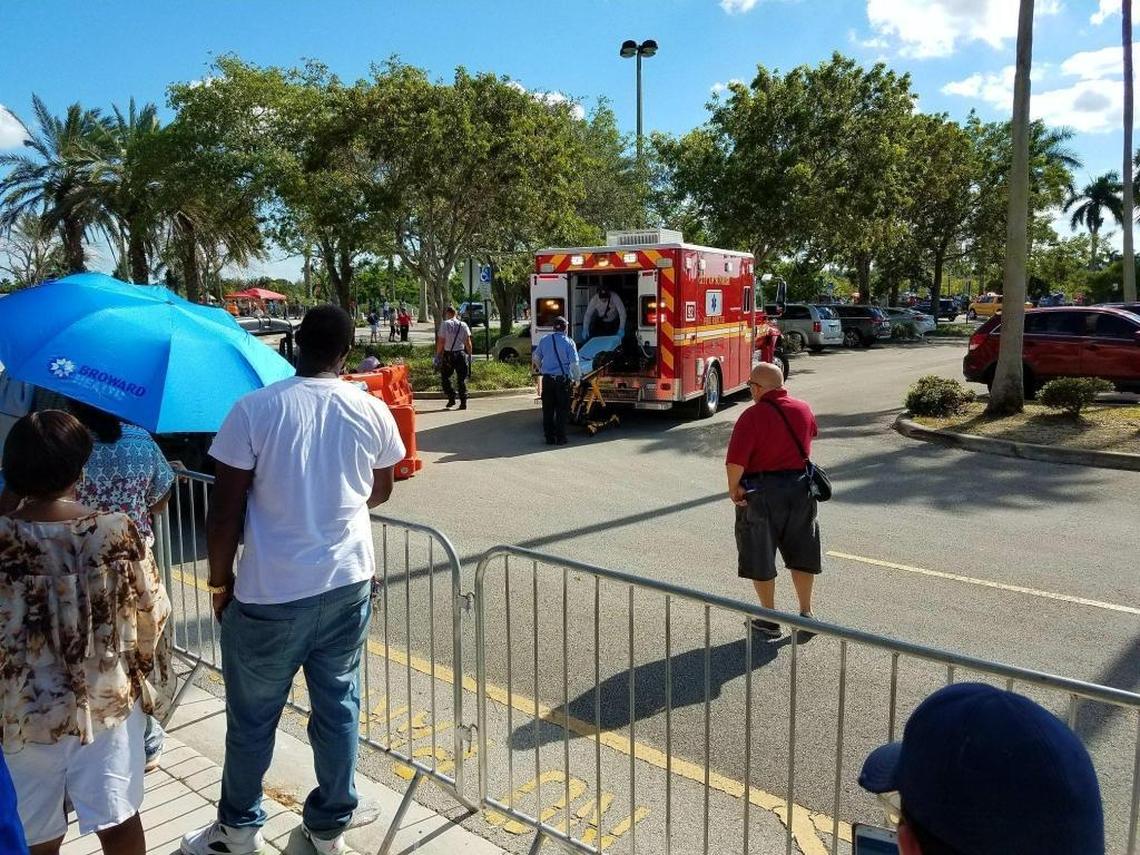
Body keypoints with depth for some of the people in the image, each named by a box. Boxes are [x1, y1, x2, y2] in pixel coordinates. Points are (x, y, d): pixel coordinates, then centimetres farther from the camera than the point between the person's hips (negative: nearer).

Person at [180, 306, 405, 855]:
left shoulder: (254, 409, -13)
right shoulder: (373, 410, -3)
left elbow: (225, 510, -10)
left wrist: (220, 583, 4)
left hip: (271, 593, -3)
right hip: (349, 583, 3)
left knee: (252, 718, 17)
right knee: (338, 708, 17)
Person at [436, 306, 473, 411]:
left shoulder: (444, 324, -5)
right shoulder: (463, 325, 4)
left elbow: (441, 342, -8)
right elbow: (468, 343, 3)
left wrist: (438, 355, 0)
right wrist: (469, 355, 12)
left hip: (448, 355, -3)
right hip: (461, 354, 3)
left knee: (445, 376, 14)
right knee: (462, 379, 7)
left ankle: (451, 398, 4)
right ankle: (463, 402, 5)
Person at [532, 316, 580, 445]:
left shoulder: (544, 340, 6)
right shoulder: (568, 342, -7)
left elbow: (535, 358, 18)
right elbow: (574, 363, -9)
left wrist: (540, 369, 36)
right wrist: (577, 378, 3)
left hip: (547, 379, 3)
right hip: (562, 379, -3)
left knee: (548, 410, 10)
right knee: (562, 410, 4)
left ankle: (550, 437, 13)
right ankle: (560, 438, 4)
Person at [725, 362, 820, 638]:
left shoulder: (753, 415, -18)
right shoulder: (804, 410, 1)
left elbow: (735, 461, -25)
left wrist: (733, 488, -10)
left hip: (762, 493, -5)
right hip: (801, 489, 5)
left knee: (761, 558, 10)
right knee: (801, 555, 18)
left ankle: (769, 620, 19)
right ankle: (806, 614, 26)